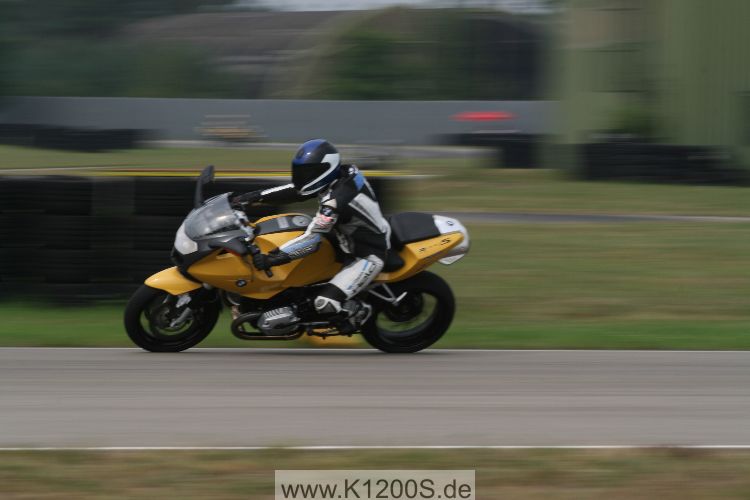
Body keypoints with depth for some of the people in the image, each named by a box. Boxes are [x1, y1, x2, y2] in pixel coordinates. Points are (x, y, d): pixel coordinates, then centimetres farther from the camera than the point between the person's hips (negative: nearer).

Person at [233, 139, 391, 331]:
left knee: (325, 305, -21)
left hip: (368, 256, -10)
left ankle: (359, 311, 9)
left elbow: (311, 241, -34)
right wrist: (257, 196, -1)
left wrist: (270, 259, -35)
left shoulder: (334, 201, -32)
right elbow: (296, 189, 4)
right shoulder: (345, 173, -5)